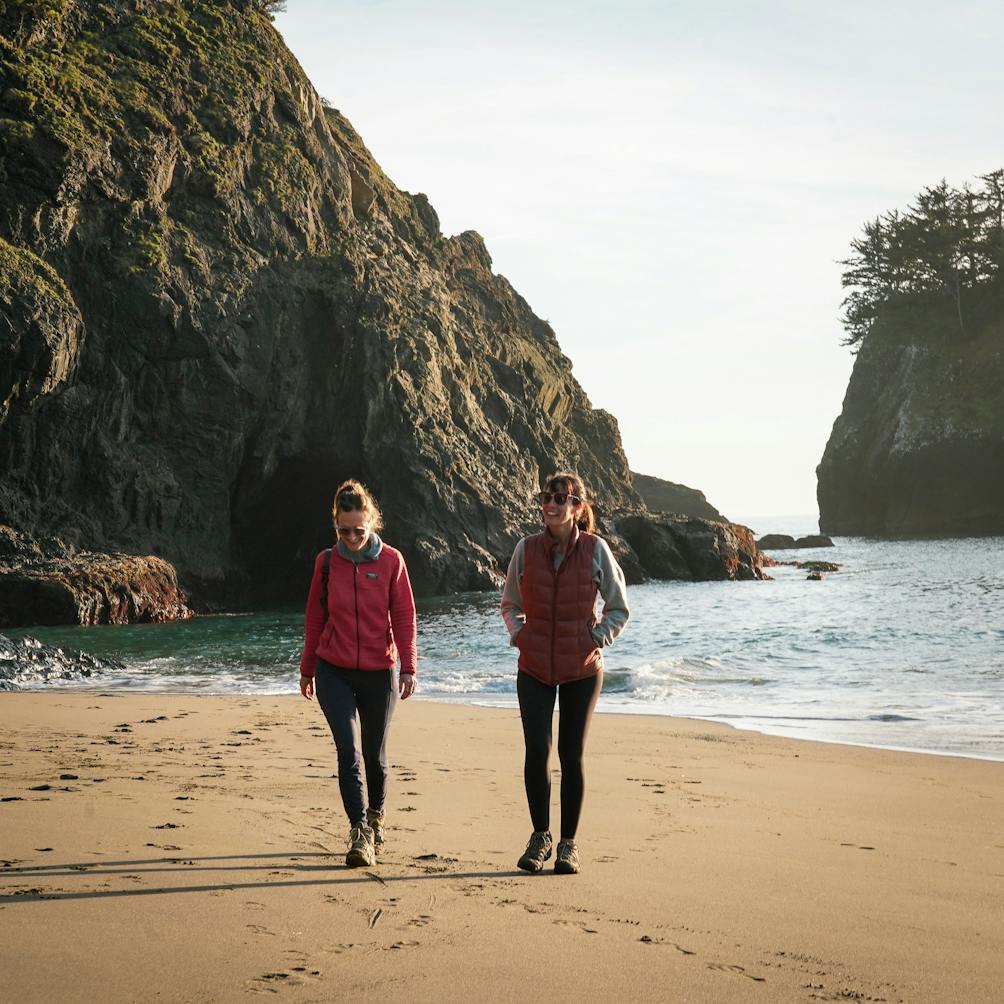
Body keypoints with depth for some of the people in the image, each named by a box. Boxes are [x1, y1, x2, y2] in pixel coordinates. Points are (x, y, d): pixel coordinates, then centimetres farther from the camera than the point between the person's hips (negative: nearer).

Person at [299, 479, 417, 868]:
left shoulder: (391, 561, -4)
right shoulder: (327, 562, 1)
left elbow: (404, 617, -1)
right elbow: (315, 618, 9)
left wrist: (409, 668, -7)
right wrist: (307, 669, 14)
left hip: (378, 674, 0)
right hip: (334, 671, 0)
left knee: (374, 755, 11)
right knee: (348, 749, -13)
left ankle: (375, 818, 34)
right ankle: (360, 834, -12)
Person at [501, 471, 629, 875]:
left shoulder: (595, 549, -7)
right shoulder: (526, 549, -2)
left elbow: (619, 608, 5)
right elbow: (509, 603, 13)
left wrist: (598, 639, -7)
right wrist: (518, 634, -2)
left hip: (582, 668, -1)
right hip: (535, 668, 1)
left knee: (571, 755, 4)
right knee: (536, 750, -9)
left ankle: (568, 843, 15)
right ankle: (540, 836, 8)